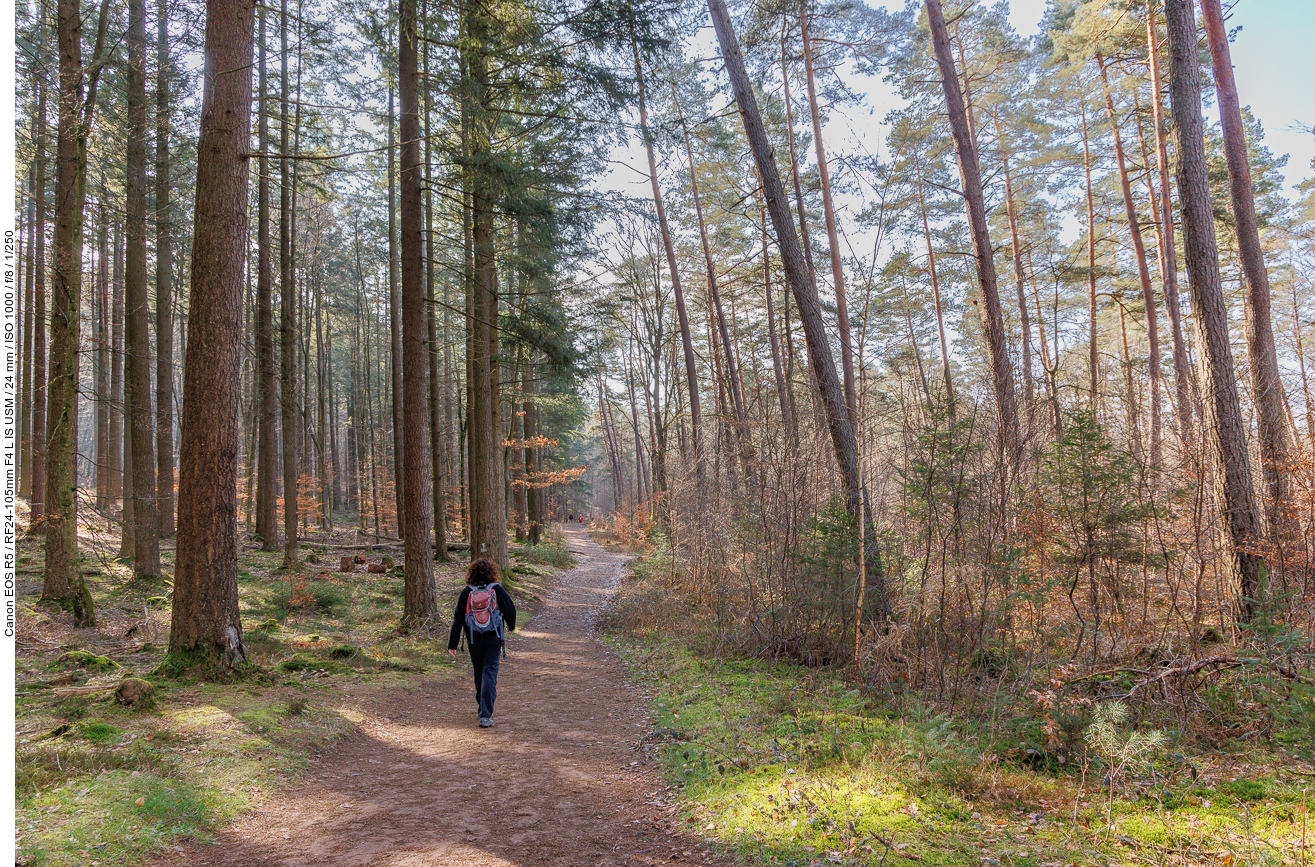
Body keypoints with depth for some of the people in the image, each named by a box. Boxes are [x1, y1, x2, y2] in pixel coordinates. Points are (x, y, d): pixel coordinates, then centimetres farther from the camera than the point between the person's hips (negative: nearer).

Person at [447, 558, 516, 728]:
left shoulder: (466, 592, -3)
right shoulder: (497, 589, -6)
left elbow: (458, 619, -4)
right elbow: (510, 610, -1)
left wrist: (452, 644, -1)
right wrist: (511, 626, 21)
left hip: (473, 640, 2)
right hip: (493, 638, -2)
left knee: (478, 674, 18)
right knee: (489, 674, -2)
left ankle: (484, 710, 35)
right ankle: (486, 716, -11)